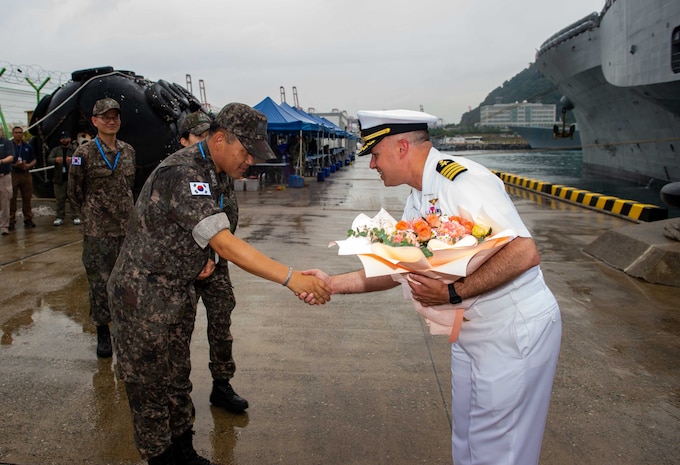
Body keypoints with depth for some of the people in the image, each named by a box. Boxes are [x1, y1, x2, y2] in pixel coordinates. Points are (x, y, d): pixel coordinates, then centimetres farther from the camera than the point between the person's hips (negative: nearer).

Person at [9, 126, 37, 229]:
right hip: (13, 174, -3)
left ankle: (28, 219, 13)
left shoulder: (28, 147, 13)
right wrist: (14, 165, -17)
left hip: (26, 174, 3)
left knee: (27, 198, 6)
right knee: (11, 199, -2)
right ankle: (11, 220, 4)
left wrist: (28, 165, -6)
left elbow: (34, 160, 14)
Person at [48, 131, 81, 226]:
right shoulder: (55, 150, 14)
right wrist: (55, 160, -22)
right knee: (60, 199, 4)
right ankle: (59, 217, 9)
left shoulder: (74, 150, 6)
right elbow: (49, 159, 0)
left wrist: (72, 160, -26)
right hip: (59, 179, 2)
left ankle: (76, 216, 2)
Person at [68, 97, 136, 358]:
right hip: (97, 230, -4)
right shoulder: (85, 153, -6)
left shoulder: (128, 151, 7)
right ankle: (103, 333, 16)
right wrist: (94, 213, 11)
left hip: (127, 226, 4)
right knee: (100, 281, 2)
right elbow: (74, 191, 4)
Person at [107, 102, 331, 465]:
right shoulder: (183, 174, -27)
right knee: (151, 388, 6)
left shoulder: (213, 173, 3)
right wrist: (291, 278, -40)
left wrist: (200, 258, -2)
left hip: (178, 292, 9)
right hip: (144, 296, -9)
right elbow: (225, 245, -36)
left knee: (177, 380, 19)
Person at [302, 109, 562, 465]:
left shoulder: (463, 179, -22)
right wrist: (333, 283, 6)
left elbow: (524, 253, -28)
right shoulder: (418, 201, 7)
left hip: (514, 331, -9)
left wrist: (452, 292, -26)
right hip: (471, 334, 9)